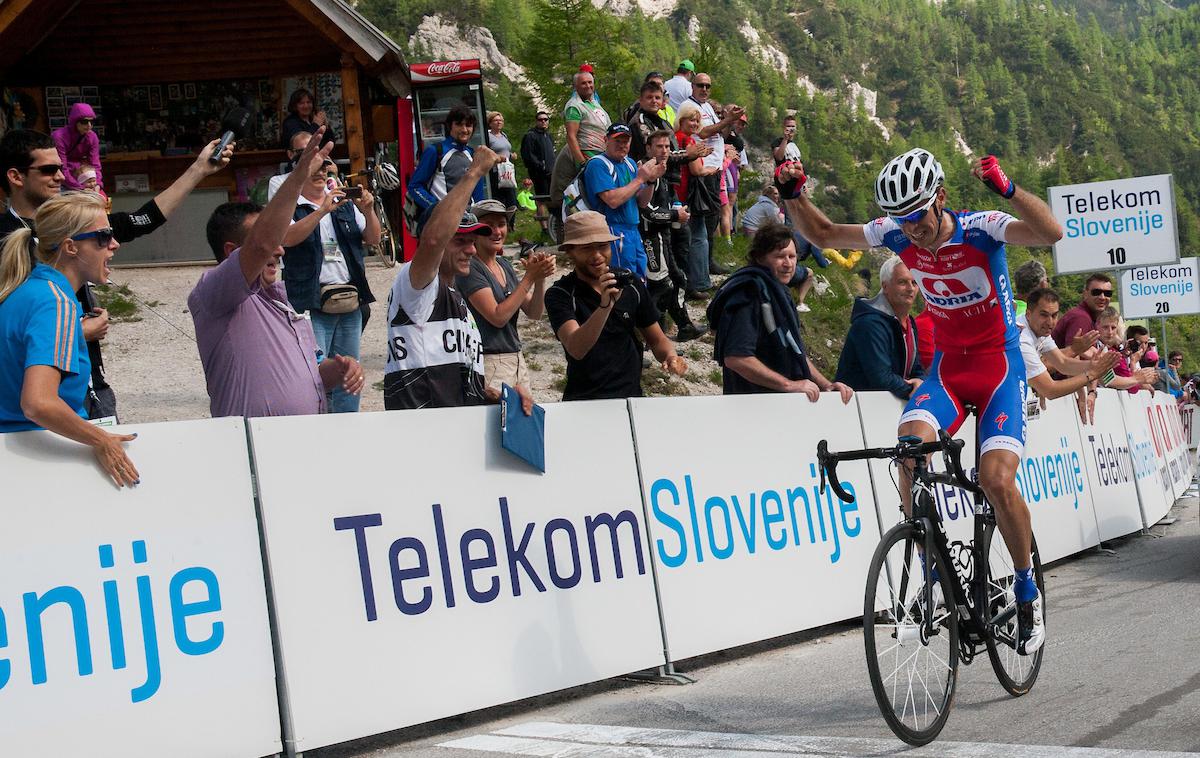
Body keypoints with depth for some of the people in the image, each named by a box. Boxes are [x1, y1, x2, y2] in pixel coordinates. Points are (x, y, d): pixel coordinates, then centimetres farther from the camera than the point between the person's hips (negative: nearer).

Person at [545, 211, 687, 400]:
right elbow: (576, 350, -23)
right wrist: (604, 306, -35)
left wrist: (670, 356, -10)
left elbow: (657, 340, 13)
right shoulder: (559, 294, -8)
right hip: (584, 400, 0)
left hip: (631, 396, 1)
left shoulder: (631, 285, 5)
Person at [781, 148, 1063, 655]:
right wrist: (793, 194, -12)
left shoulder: (980, 229, -19)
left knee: (996, 479, -21)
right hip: (946, 365, 4)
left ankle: (1027, 593, 3)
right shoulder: (898, 234, -6)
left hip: (999, 363, -4)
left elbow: (1052, 234, -35)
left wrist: (1007, 188, -49)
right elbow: (823, 234, 6)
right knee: (911, 443, -26)